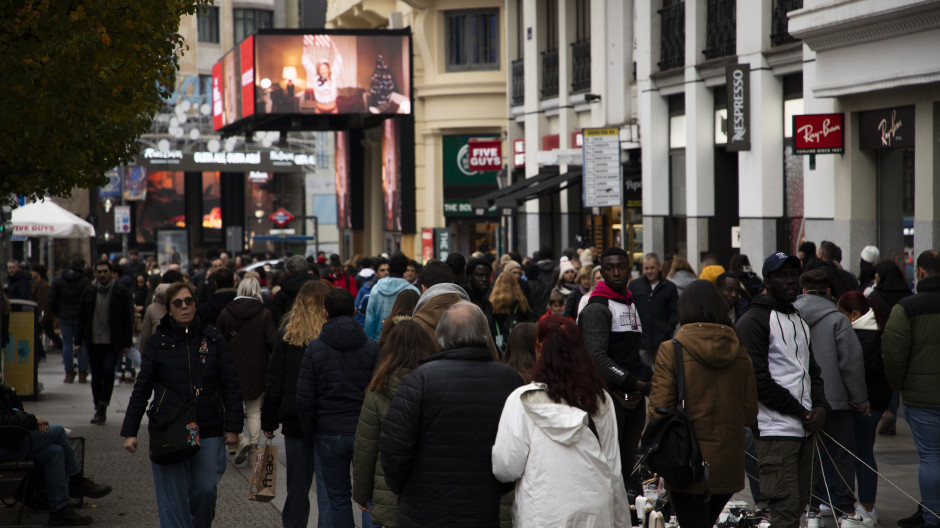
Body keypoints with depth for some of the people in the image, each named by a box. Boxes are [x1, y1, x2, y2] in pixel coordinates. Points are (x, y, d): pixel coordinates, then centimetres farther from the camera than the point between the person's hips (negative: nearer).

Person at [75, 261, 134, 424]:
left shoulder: (122, 293, 0)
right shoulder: (88, 292, 7)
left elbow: (128, 319, 1)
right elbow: (81, 318, 11)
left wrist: (127, 343, -3)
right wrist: (78, 341, 5)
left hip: (112, 343, -3)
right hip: (93, 342, 3)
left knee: (108, 371, -18)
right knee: (96, 376, 7)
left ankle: (102, 407, -10)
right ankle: (99, 409, 17)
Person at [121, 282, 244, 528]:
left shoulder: (213, 339, 6)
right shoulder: (158, 342, 4)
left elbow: (230, 385, 8)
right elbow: (141, 390, 9)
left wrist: (233, 426, 3)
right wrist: (130, 431, 4)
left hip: (209, 431, 1)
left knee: (205, 490, 0)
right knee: (173, 497, -3)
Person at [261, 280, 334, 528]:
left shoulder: (287, 334, 0)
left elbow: (274, 382, 3)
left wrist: (268, 422, 10)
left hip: (295, 421, 2)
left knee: (298, 482, 15)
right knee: (327, 484, -1)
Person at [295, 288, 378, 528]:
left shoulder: (315, 348, -4)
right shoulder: (371, 347, -3)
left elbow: (304, 399, -4)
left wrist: (310, 432, 9)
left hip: (329, 435, 0)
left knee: (338, 497, 8)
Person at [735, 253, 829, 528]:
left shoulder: (800, 322, 21)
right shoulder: (753, 321, -8)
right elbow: (758, 380, -14)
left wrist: (820, 406, 2)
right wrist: (801, 412, -11)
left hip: (804, 430, 8)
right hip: (776, 430, -8)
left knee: (798, 505, 9)